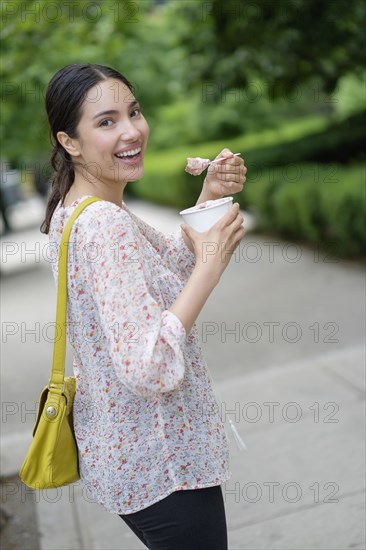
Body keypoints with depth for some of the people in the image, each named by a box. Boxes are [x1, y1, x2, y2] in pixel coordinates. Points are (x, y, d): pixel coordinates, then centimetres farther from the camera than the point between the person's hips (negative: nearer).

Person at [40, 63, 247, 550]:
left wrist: (209, 197, -4)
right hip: (160, 468, -9)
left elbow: (171, 258, 11)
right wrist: (212, 263, -28)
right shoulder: (106, 226, -28)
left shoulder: (72, 209, 2)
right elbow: (152, 369, -35)